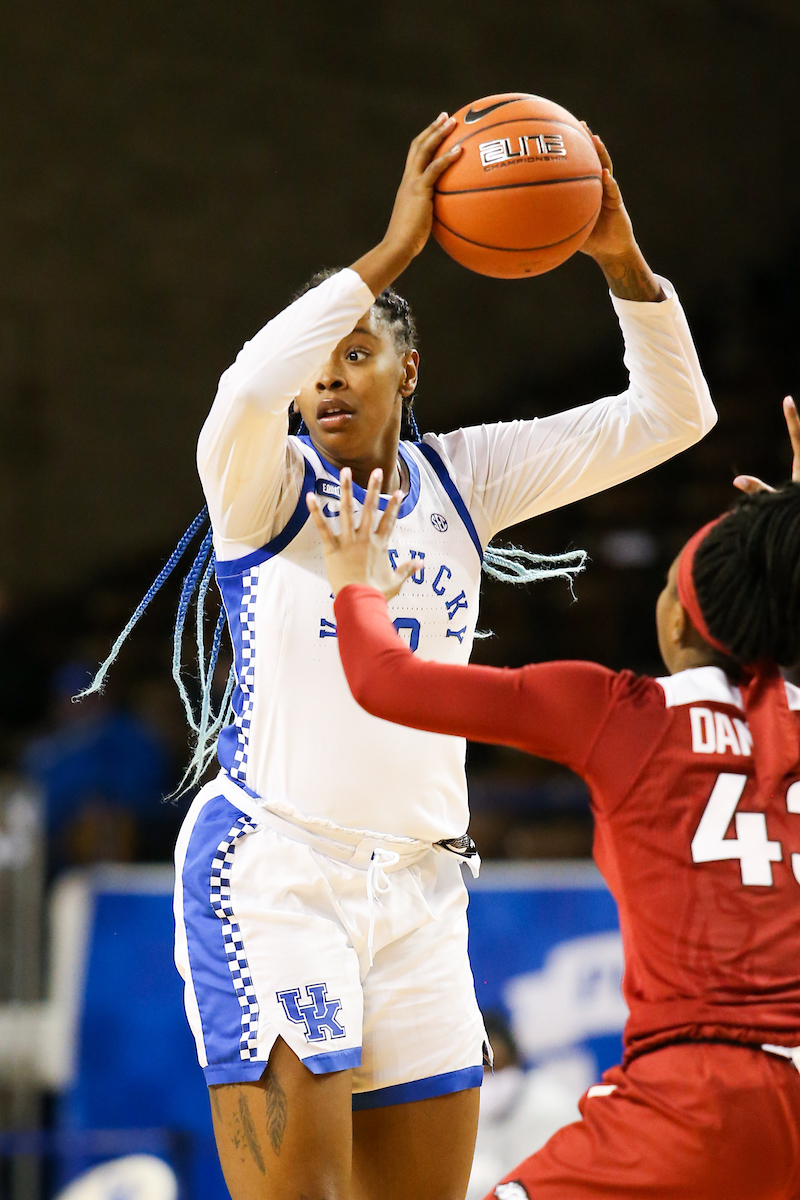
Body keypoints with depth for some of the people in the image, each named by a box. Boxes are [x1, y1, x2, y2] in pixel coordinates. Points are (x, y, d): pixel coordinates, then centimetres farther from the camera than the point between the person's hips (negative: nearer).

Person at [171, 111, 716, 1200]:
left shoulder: (460, 479, 10)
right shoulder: (265, 484, -2)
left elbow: (670, 415, 6)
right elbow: (246, 390, -28)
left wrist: (621, 260, -9)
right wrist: (393, 250, -27)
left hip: (418, 889, 5)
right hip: (273, 869, -5)